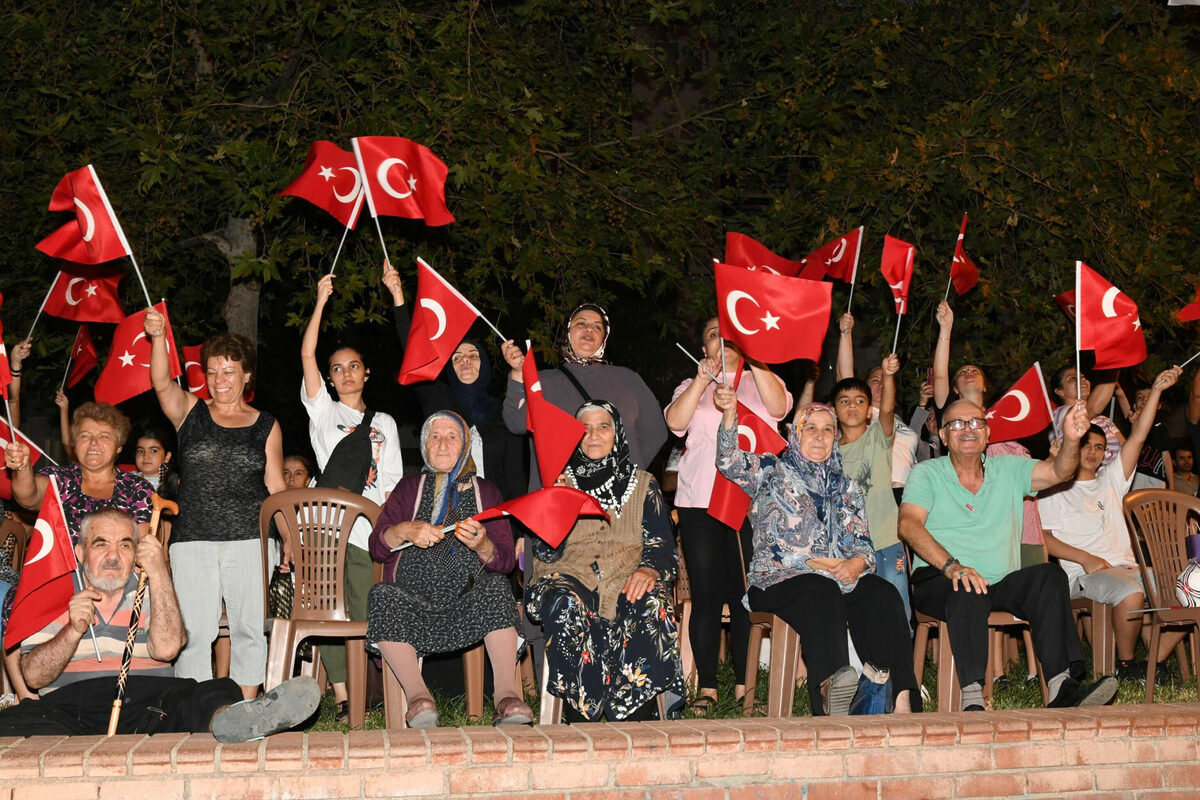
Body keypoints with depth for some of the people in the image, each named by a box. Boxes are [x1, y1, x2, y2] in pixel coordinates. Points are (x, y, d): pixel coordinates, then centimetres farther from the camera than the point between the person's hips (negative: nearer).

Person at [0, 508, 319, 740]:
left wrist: (158, 572, -6)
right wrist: (74, 630, -11)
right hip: (70, 703, -1)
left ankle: (228, 721, -65)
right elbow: (34, 676, 6)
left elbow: (165, 648, -3)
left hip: (146, 698, 1)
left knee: (221, 694, -31)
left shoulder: (151, 591, 19)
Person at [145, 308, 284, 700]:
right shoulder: (191, 412, 10)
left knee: (249, 629, 1)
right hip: (193, 539, 0)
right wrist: (158, 337, -27)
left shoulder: (266, 425, 12)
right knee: (195, 632, -3)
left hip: (249, 539, 0)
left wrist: (289, 537, 4)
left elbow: (276, 486, 12)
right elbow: (162, 384, -9)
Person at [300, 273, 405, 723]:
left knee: (368, 614, -5)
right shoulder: (324, 412, 13)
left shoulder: (384, 424, 19)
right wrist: (321, 301, 1)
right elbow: (307, 355, 2)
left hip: (371, 528, 1)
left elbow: (392, 482, 14)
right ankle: (341, 698, -5)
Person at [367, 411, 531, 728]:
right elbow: (377, 547, 8)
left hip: (468, 606, 0)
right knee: (383, 595, -31)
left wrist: (482, 545, -17)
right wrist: (405, 531, -14)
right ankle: (418, 695, -40)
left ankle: (506, 694, -39)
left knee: (495, 586, -31)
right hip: (413, 596, 0)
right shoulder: (410, 488, 18)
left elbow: (506, 561, 6)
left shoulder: (486, 491, 16)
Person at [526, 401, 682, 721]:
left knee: (652, 606, -35)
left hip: (627, 578, 0)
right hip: (571, 576, 0)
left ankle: (636, 718, -34)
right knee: (565, 606, -37)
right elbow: (546, 552, 7)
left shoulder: (642, 484, 18)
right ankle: (580, 716, -35)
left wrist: (649, 569, -17)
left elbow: (661, 544, 7)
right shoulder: (562, 482, 17)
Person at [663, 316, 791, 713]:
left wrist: (754, 357, -11)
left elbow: (779, 406, -5)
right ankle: (706, 687, 1)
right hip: (701, 503, 1)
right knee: (706, 596, -3)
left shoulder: (761, 381, 18)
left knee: (747, 595, -5)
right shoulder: (691, 387, 19)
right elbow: (675, 422, -1)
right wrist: (702, 380, -10)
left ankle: (744, 685, 1)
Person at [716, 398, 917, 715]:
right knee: (823, 593, -38)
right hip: (778, 579, -4)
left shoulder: (845, 487, 25)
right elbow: (729, 461, -4)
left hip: (841, 578, 4)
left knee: (883, 595, -28)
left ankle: (902, 699, -42)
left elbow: (862, 543, 17)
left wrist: (857, 563, -8)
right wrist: (730, 413, -21)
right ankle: (830, 688, -58)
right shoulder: (772, 472, 15)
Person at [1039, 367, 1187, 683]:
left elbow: (1137, 437, 15)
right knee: (1132, 595, -36)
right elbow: (1043, 537, 0)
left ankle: (1156, 661, -10)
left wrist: (1156, 391, 5)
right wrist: (1085, 558, -12)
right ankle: (1126, 664, -17)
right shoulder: (1055, 489, 11)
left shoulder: (1110, 481, 24)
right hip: (1084, 573, -6)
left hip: (1126, 566, 6)